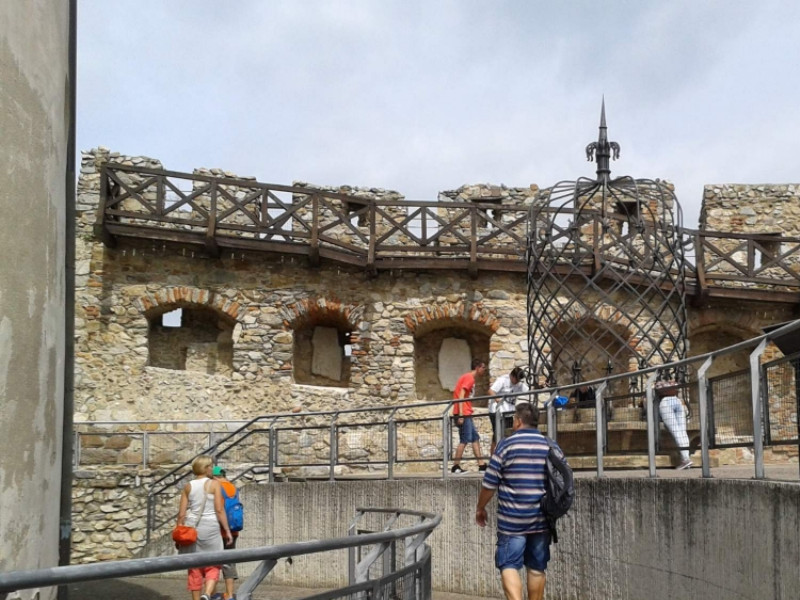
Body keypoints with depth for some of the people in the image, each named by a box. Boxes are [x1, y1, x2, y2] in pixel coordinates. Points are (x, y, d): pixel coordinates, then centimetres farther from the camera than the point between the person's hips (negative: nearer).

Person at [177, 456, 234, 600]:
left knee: (194, 567, 11)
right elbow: (219, 510, -10)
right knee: (213, 566, 4)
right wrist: (227, 530, -5)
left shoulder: (188, 487, 6)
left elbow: (181, 513, 3)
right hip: (210, 527, -3)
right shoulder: (214, 484, -4)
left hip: (191, 527, 4)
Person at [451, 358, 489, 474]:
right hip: (463, 414, -10)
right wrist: (461, 415, -23)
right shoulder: (469, 378, -10)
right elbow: (461, 395, -18)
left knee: (475, 438, 10)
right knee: (465, 440, -9)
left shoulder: (470, 378, 20)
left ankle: (481, 465, 11)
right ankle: (456, 466, -6)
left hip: (466, 414, 10)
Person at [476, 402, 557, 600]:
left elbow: (489, 483, -6)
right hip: (541, 519, 4)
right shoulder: (549, 446, 3)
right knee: (537, 568, 12)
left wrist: (480, 508, 9)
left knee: (509, 565, -1)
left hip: (512, 520, -4)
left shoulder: (507, 445, -8)